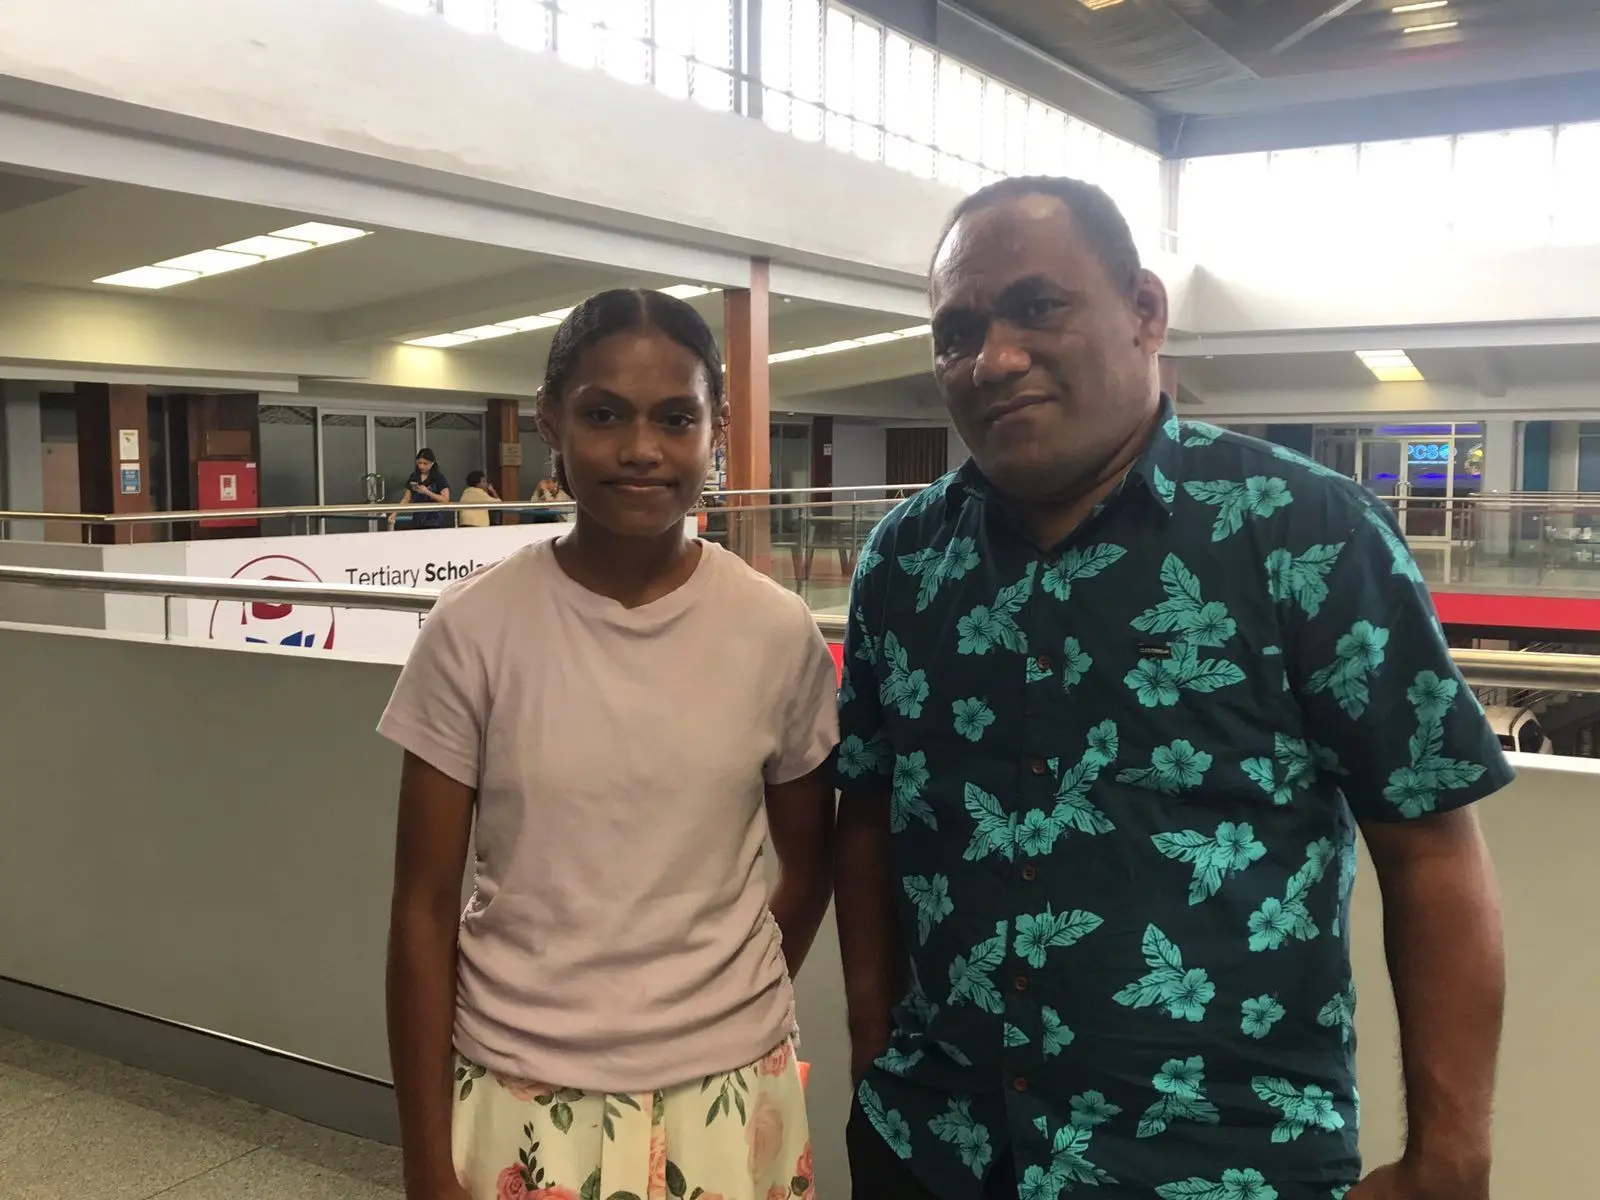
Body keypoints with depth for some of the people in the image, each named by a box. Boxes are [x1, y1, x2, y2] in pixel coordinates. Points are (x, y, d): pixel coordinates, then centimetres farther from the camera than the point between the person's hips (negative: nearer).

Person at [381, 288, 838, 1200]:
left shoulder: (778, 634, -7)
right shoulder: (476, 630, -11)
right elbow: (424, 908, -6)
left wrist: (732, 1015, 7)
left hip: (728, 1091, 1)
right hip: (520, 1092, 0)